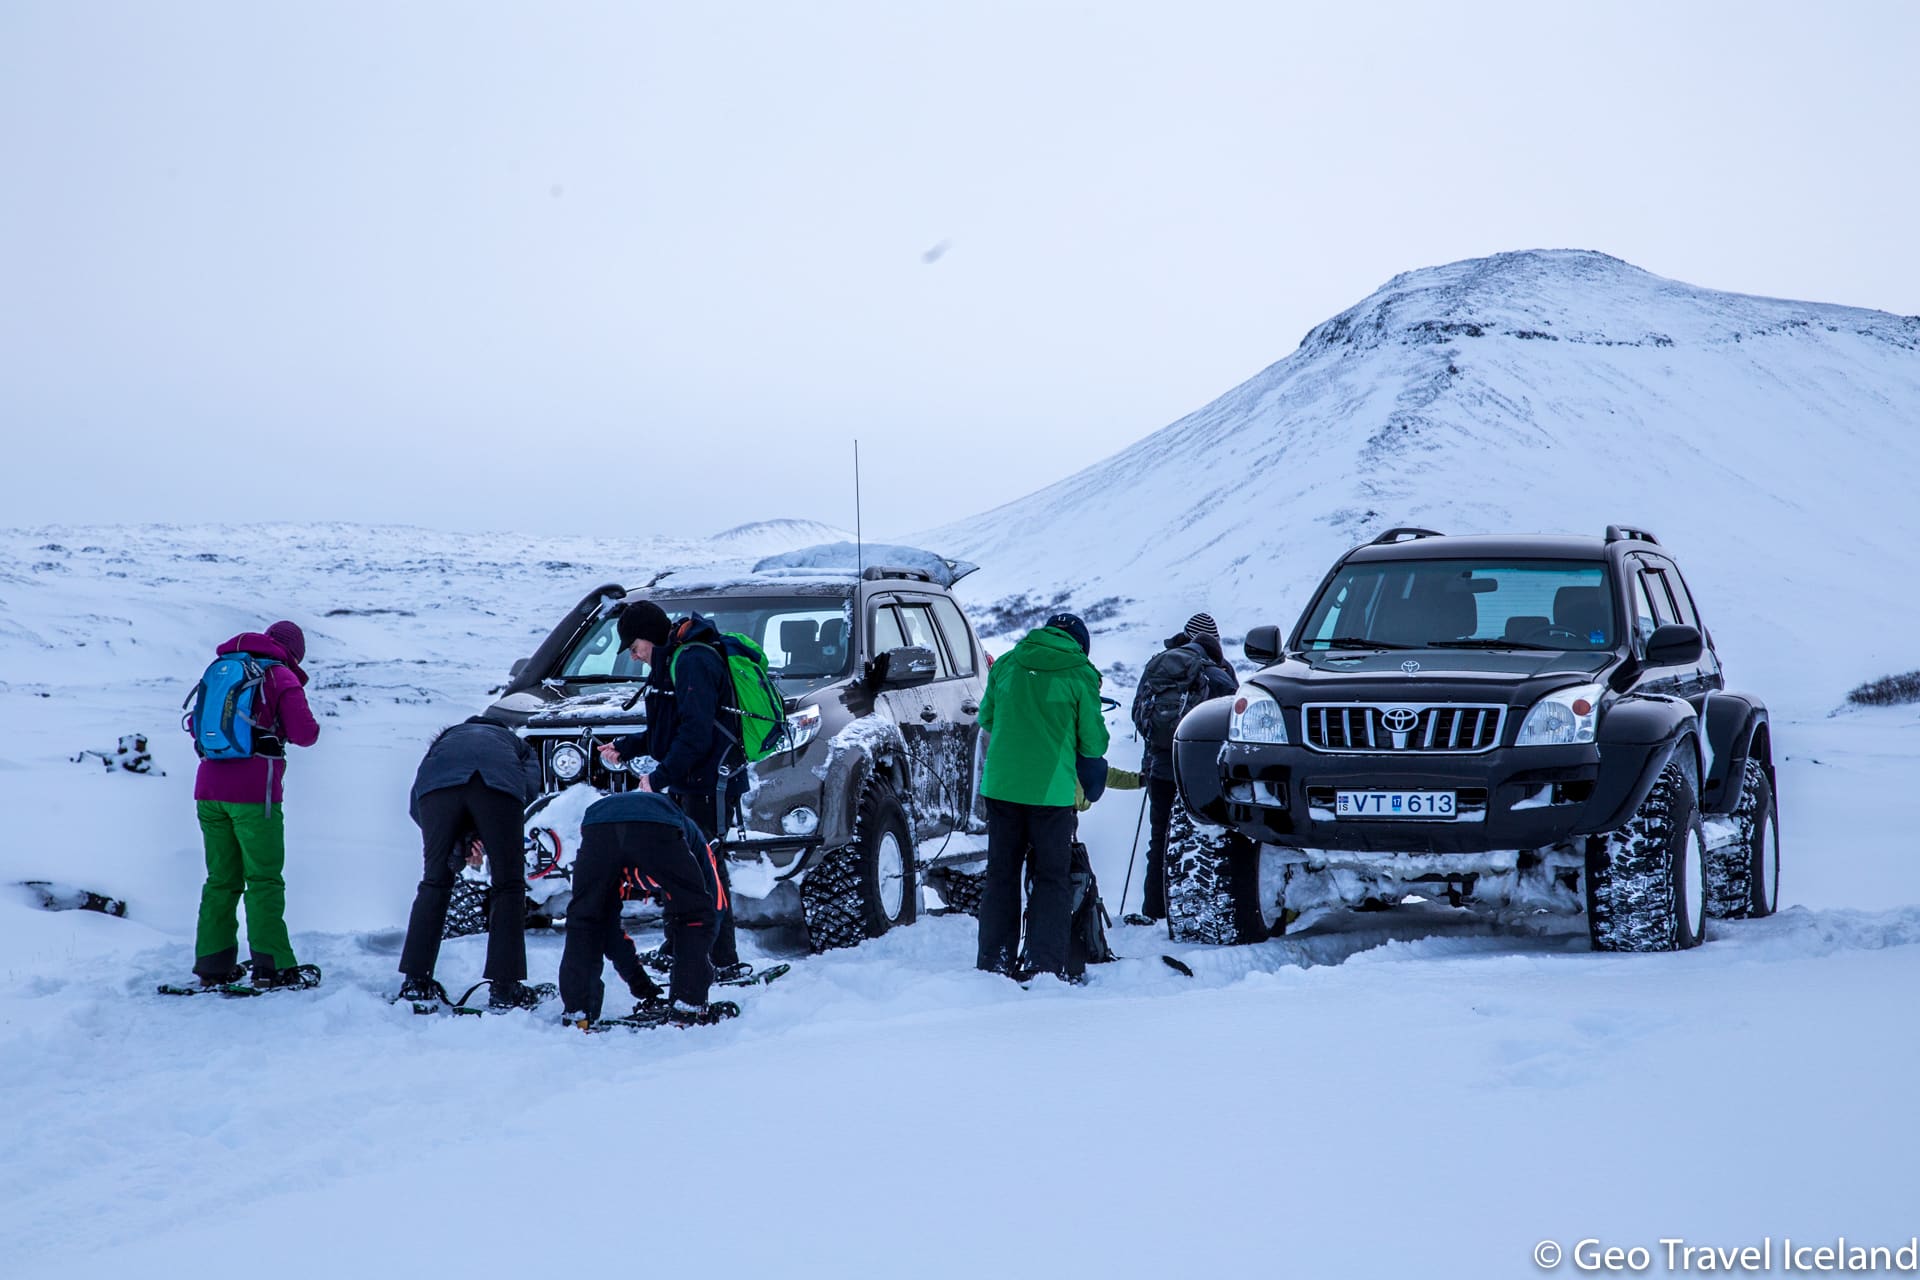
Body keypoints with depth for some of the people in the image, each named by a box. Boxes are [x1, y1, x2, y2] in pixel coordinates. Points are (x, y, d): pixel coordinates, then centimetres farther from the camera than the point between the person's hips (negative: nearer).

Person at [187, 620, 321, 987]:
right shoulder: (282, 676, -1)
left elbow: (195, 725, 22)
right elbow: (304, 734, -9)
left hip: (209, 790, 6)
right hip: (254, 793, -6)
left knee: (221, 878, 12)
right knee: (264, 880, -3)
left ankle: (213, 965, 12)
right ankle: (272, 966, -6)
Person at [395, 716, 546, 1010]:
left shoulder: (445, 739, 44)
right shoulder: (518, 744, 41)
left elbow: (415, 805, 26)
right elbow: (530, 785, 15)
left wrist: (457, 844, 21)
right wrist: (483, 833, 18)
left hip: (438, 781, 2)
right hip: (499, 783, -2)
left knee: (435, 882, 15)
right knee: (508, 885, 7)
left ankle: (416, 982, 13)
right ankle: (505, 987, 3)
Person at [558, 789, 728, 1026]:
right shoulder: (695, 836, 42)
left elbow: (608, 919, 45)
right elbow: (716, 907, 36)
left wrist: (634, 976, 49)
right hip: (657, 827, -3)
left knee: (583, 920, 21)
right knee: (694, 916, 16)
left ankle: (577, 1010, 15)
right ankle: (688, 1005, 10)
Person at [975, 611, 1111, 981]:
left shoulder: (1005, 664, 4)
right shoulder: (1081, 675, -5)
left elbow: (986, 718, 14)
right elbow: (1093, 741, -2)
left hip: (1000, 784, 3)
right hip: (1052, 788, -3)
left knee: (1000, 875, 13)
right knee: (1053, 879, 7)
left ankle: (993, 963, 15)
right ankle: (1045, 966, 1)